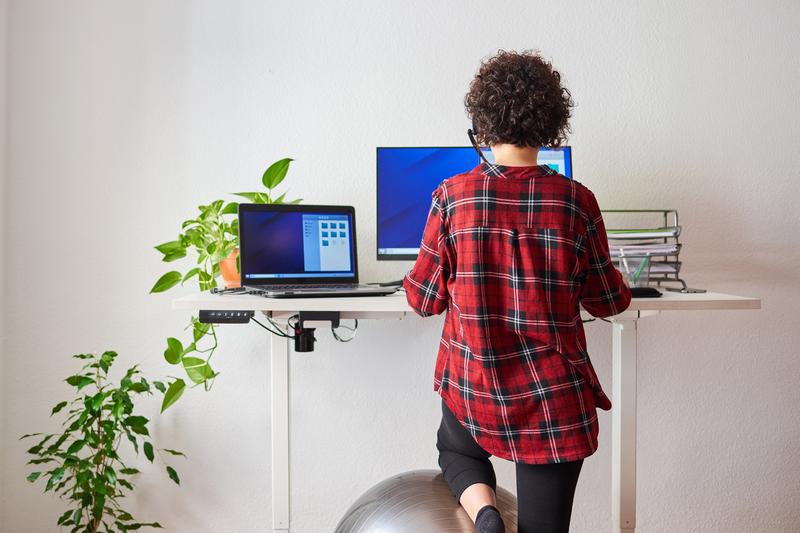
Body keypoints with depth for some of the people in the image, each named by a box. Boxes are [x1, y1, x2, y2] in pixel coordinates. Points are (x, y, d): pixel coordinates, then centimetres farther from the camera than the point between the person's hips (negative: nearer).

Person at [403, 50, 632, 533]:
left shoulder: (451, 196, -9)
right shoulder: (577, 201, -8)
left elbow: (424, 300, -1)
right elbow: (608, 302, 3)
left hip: (472, 388, 1)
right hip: (556, 402, 0)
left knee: (455, 448, 33)